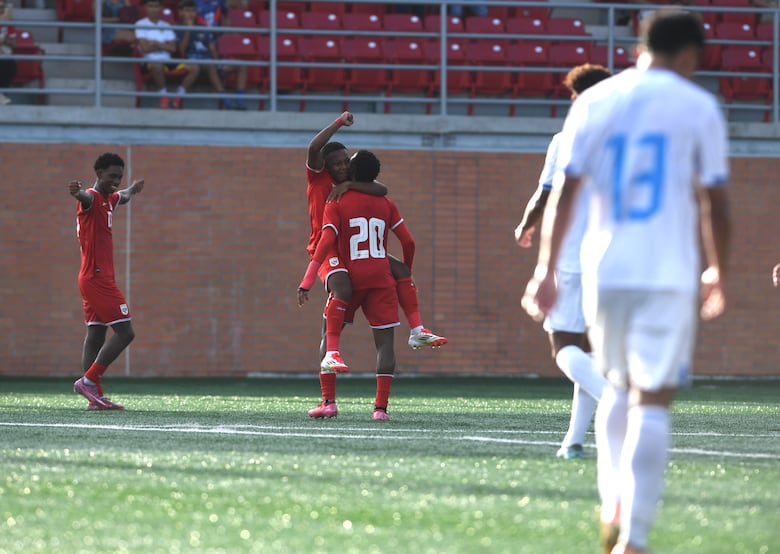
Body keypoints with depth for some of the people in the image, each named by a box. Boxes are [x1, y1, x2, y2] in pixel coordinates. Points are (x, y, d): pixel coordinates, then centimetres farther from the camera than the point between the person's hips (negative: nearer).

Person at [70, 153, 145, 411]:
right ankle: (88, 381, -14)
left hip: (97, 279, 10)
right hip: (98, 278, -10)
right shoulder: (92, 198, -12)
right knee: (125, 331, -12)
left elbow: (122, 197, 43)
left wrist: (133, 189, 63)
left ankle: (95, 397, 1)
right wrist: (78, 192, -62)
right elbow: (86, 196, -39)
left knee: (96, 335, 4)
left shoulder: (109, 200, 17)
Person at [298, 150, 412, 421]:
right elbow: (408, 242, 7)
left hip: (350, 277, -2)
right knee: (384, 341, 0)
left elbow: (326, 242, -12)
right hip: (381, 279, 2)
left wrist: (307, 282, -16)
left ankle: (328, 401, 3)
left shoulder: (337, 203, 0)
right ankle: (380, 407, -12)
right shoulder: (386, 204, 10)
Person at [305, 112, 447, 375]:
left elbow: (381, 190, -12)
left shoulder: (355, 182, 9)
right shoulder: (318, 177, -4)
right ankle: (330, 354, -37)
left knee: (401, 271, 1)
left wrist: (349, 185, -22)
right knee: (342, 289, -33)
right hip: (326, 248, -7)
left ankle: (417, 331, 5)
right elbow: (313, 148, -23)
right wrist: (339, 122, -20)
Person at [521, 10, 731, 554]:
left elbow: (565, 192, 2)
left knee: (618, 389, 23)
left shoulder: (594, 102, 7)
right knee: (652, 402, -3)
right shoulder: (699, 107, 1)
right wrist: (719, 275, 13)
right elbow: (715, 205, 1)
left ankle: (613, 507, 9)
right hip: (670, 274, -3)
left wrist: (546, 269, 4)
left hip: (605, 270, 3)